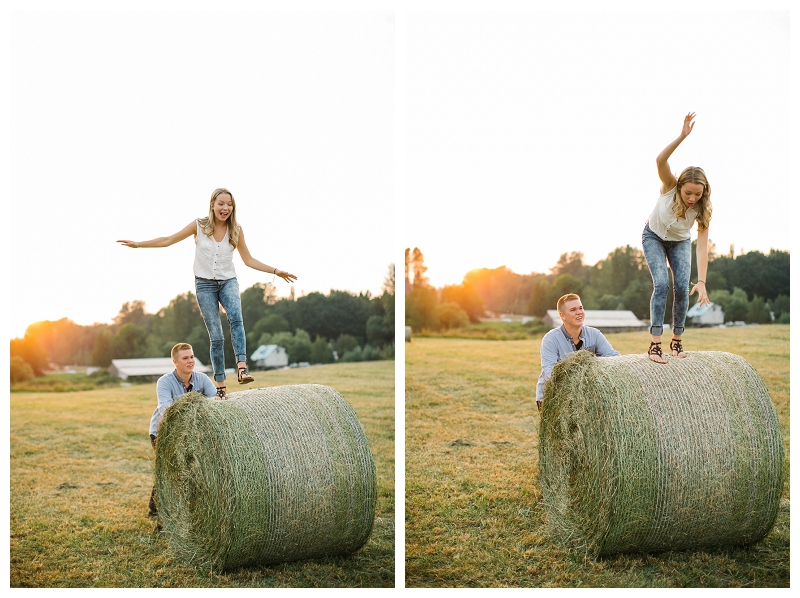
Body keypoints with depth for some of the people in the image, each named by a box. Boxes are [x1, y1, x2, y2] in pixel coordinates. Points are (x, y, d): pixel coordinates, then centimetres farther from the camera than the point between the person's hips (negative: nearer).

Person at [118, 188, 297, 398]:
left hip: (228, 281, 1)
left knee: (236, 317, -30)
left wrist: (276, 271, 6)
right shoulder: (199, 225, -2)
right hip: (205, 284, -1)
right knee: (216, 337, -7)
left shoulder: (236, 230, 3)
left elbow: (248, 260, 11)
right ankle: (221, 386, 0)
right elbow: (168, 240, 5)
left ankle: (242, 368, -40)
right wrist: (139, 244, 1)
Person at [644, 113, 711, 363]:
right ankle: (655, 343, -21)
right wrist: (682, 136, -63)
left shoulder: (702, 210, -28)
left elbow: (702, 248, -31)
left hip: (679, 243, 2)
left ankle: (677, 340, 4)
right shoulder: (669, 187, -32)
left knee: (682, 287, -15)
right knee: (662, 284, -21)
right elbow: (660, 160, -51)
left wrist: (701, 282, -39)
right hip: (654, 237, -2)